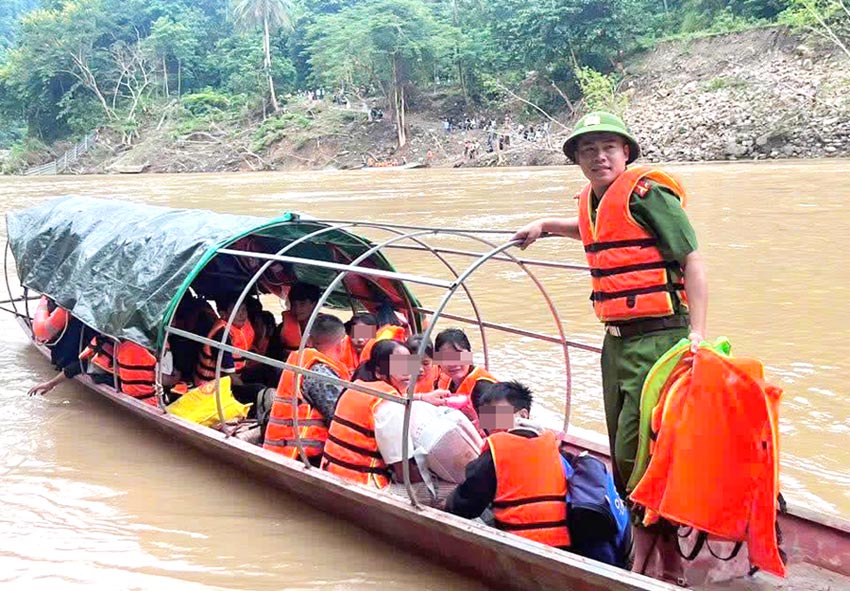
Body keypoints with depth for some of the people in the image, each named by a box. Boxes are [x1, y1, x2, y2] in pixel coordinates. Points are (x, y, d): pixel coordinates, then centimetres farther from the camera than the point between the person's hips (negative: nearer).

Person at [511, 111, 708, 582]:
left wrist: (697, 334, -20)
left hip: (658, 338, -8)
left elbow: (692, 262, -13)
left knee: (636, 451, -10)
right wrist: (546, 225, 32)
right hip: (616, 341, 9)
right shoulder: (591, 201, 13)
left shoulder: (647, 194, -11)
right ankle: (664, 554, 27)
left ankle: (648, 553, 9)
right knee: (622, 453, 12)